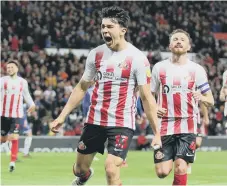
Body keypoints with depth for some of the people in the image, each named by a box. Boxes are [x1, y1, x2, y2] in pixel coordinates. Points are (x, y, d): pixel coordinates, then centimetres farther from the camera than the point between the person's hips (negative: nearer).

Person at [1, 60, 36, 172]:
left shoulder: (23, 82, 8)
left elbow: (26, 95, 21)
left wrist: (31, 104, 6)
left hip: (16, 114, 0)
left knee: (14, 137, -14)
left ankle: (13, 161, -10)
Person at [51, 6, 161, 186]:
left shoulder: (137, 58, -11)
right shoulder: (96, 54, 3)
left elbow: (147, 97, -9)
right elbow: (82, 88, 14)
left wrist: (157, 133, -11)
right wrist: (62, 116, 10)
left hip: (122, 123, -5)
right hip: (94, 120, 5)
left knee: (111, 170, -18)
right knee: (80, 167, 16)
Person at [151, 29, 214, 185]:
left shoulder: (196, 70, 3)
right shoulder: (159, 67, 6)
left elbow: (210, 101, 5)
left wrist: (201, 98, -18)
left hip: (187, 126, -1)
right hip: (165, 126, 1)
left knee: (180, 169, -14)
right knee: (162, 172, -4)